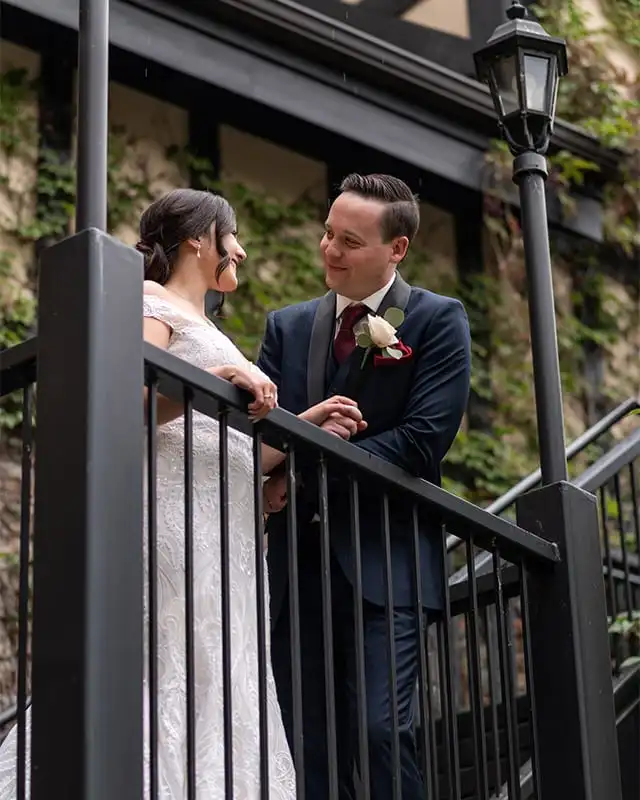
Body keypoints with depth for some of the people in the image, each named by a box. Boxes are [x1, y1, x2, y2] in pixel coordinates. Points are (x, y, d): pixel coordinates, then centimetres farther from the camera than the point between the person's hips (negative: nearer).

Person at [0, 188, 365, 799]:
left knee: (210, 698, -3)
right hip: (174, 523, -9)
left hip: (221, 537, 9)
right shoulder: (150, 302, 3)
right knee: (168, 692, -18)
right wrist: (212, 384, -23)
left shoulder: (205, 331, 30)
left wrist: (304, 425, 16)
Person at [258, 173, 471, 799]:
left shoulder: (438, 321, 2)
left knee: (379, 732, -15)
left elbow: (423, 440, -10)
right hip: (297, 564, 4)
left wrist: (304, 476, -13)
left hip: (383, 561, -4)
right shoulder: (287, 326, 16)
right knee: (309, 744, 2)